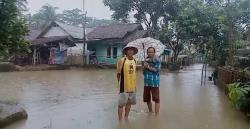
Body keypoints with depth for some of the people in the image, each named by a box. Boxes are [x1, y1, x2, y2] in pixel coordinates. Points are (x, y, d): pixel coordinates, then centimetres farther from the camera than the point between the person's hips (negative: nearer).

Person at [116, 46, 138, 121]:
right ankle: (120, 120, 11)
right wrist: (119, 83, -4)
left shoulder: (134, 61, 9)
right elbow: (118, 74, -6)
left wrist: (135, 84, 16)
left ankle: (126, 118, 31)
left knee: (129, 103, 16)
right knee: (121, 104, 0)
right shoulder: (122, 60, -9)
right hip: (124, 86, -6)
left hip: (132, 86, 6)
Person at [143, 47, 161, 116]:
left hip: (154, 83, -6)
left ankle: (157, 115, 0)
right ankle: (150, 112, 34)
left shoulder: (157, 60, -3)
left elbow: (157, 70, -15)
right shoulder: (146, 60, 12)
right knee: (147, 98, 14)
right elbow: (144, 72, 12)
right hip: (147, 83, 6)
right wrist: (144, 67, -7)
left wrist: (148, 67, -14)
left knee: (156, 99, -5)